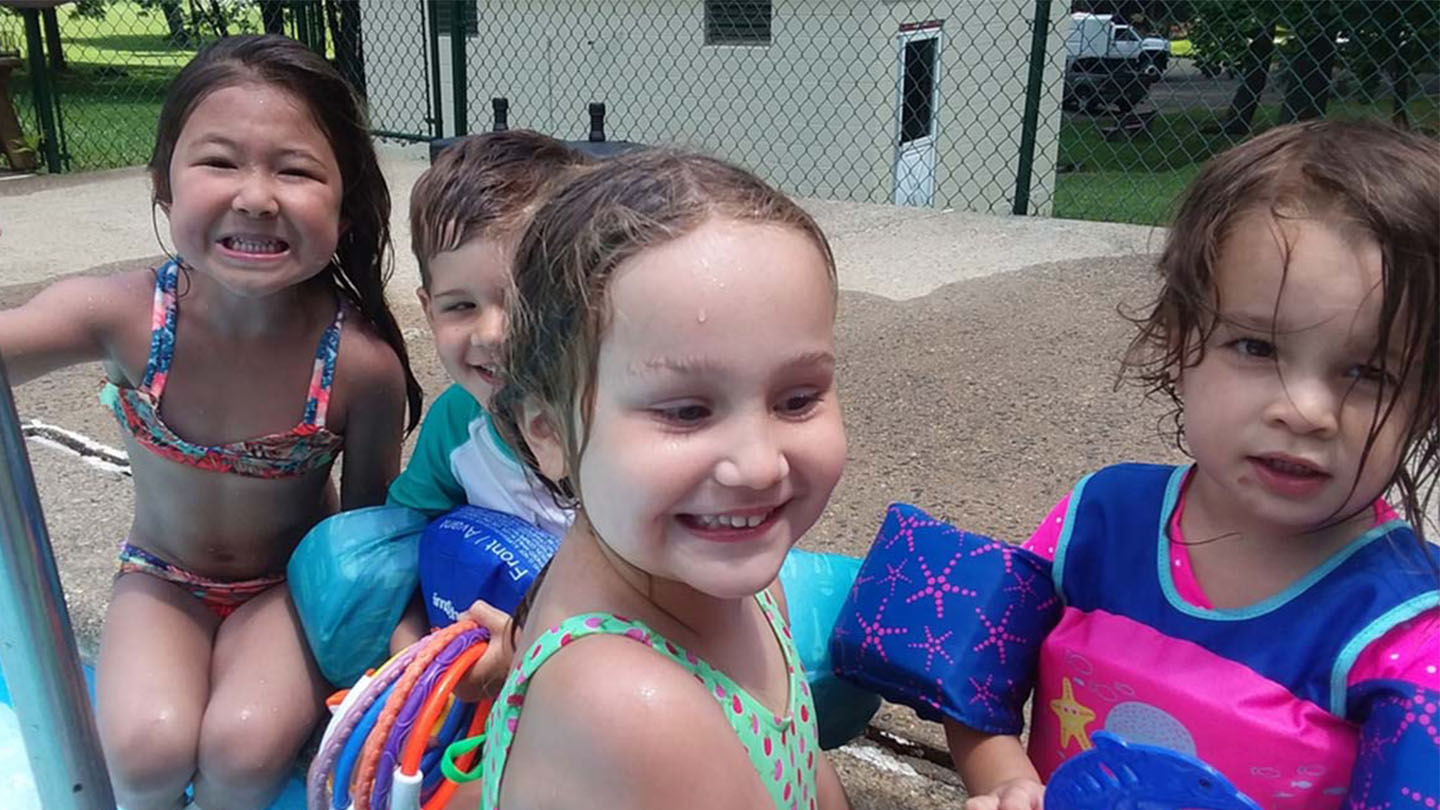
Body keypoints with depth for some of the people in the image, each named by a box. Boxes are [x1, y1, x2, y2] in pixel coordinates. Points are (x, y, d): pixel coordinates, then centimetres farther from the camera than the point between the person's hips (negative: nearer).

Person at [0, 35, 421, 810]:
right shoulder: (122, 314, -23)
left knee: (243, 747, -24)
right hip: (164, 576, 2)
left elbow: (366, 522, -10)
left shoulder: (362, 364, -26)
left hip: (291, 580, -1)